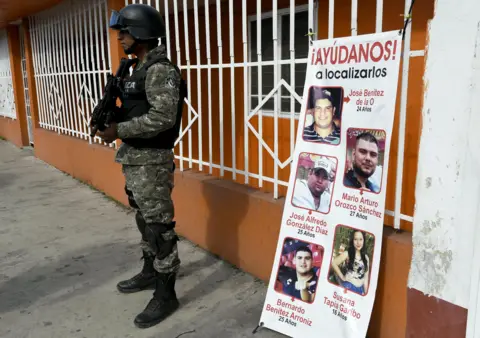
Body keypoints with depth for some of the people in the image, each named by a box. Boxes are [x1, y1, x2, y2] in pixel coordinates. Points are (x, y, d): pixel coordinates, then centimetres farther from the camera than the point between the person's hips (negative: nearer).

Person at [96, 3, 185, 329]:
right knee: (144, 220, 20)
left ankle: (166, 295, 9)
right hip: (135, 158, 10)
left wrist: (119, 130, -20)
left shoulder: (160, 70, -17)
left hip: (152, 161, -10)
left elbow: (163, 117, -26)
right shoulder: (140, 69, 15)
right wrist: (112, 116, 4)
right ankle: (150, 273, 37)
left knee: (159, 225, -3)